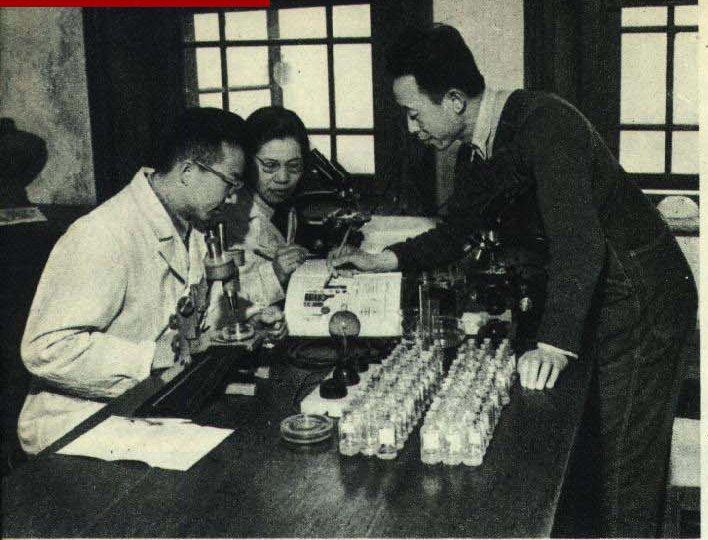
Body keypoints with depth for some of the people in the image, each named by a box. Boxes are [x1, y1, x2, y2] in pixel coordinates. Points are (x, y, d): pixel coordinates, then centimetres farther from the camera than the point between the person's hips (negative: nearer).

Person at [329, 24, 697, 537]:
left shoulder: (544, 122, -25)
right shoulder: (477, 154, 4)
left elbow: (578, 238, -35)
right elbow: (454, 235, 17)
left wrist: (555, 344, -41)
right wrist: (383, 260, 4)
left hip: (641, 298, -9)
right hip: (595, 305, 9)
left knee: (624, 477, -5)